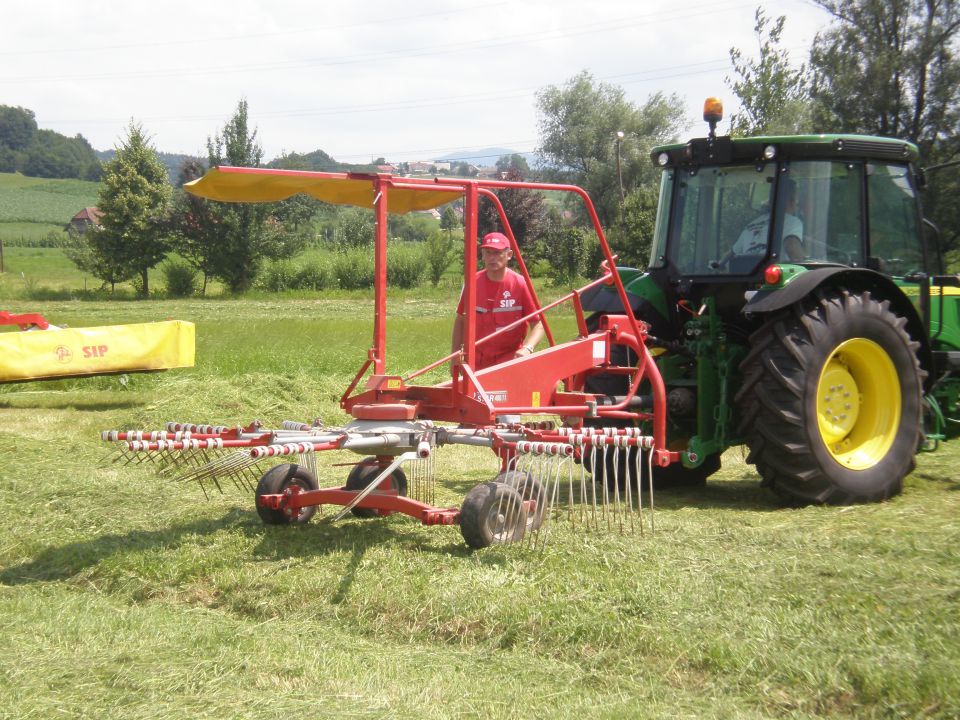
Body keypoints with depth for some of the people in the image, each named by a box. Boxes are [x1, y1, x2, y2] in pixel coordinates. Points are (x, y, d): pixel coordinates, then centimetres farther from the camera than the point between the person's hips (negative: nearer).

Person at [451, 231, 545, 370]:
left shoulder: (520, 284, -10)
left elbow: (538, 324, -11)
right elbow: (461, 321, 9)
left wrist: (527, 348, -29)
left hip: (509, 362, -3)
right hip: (477, 365, 3)